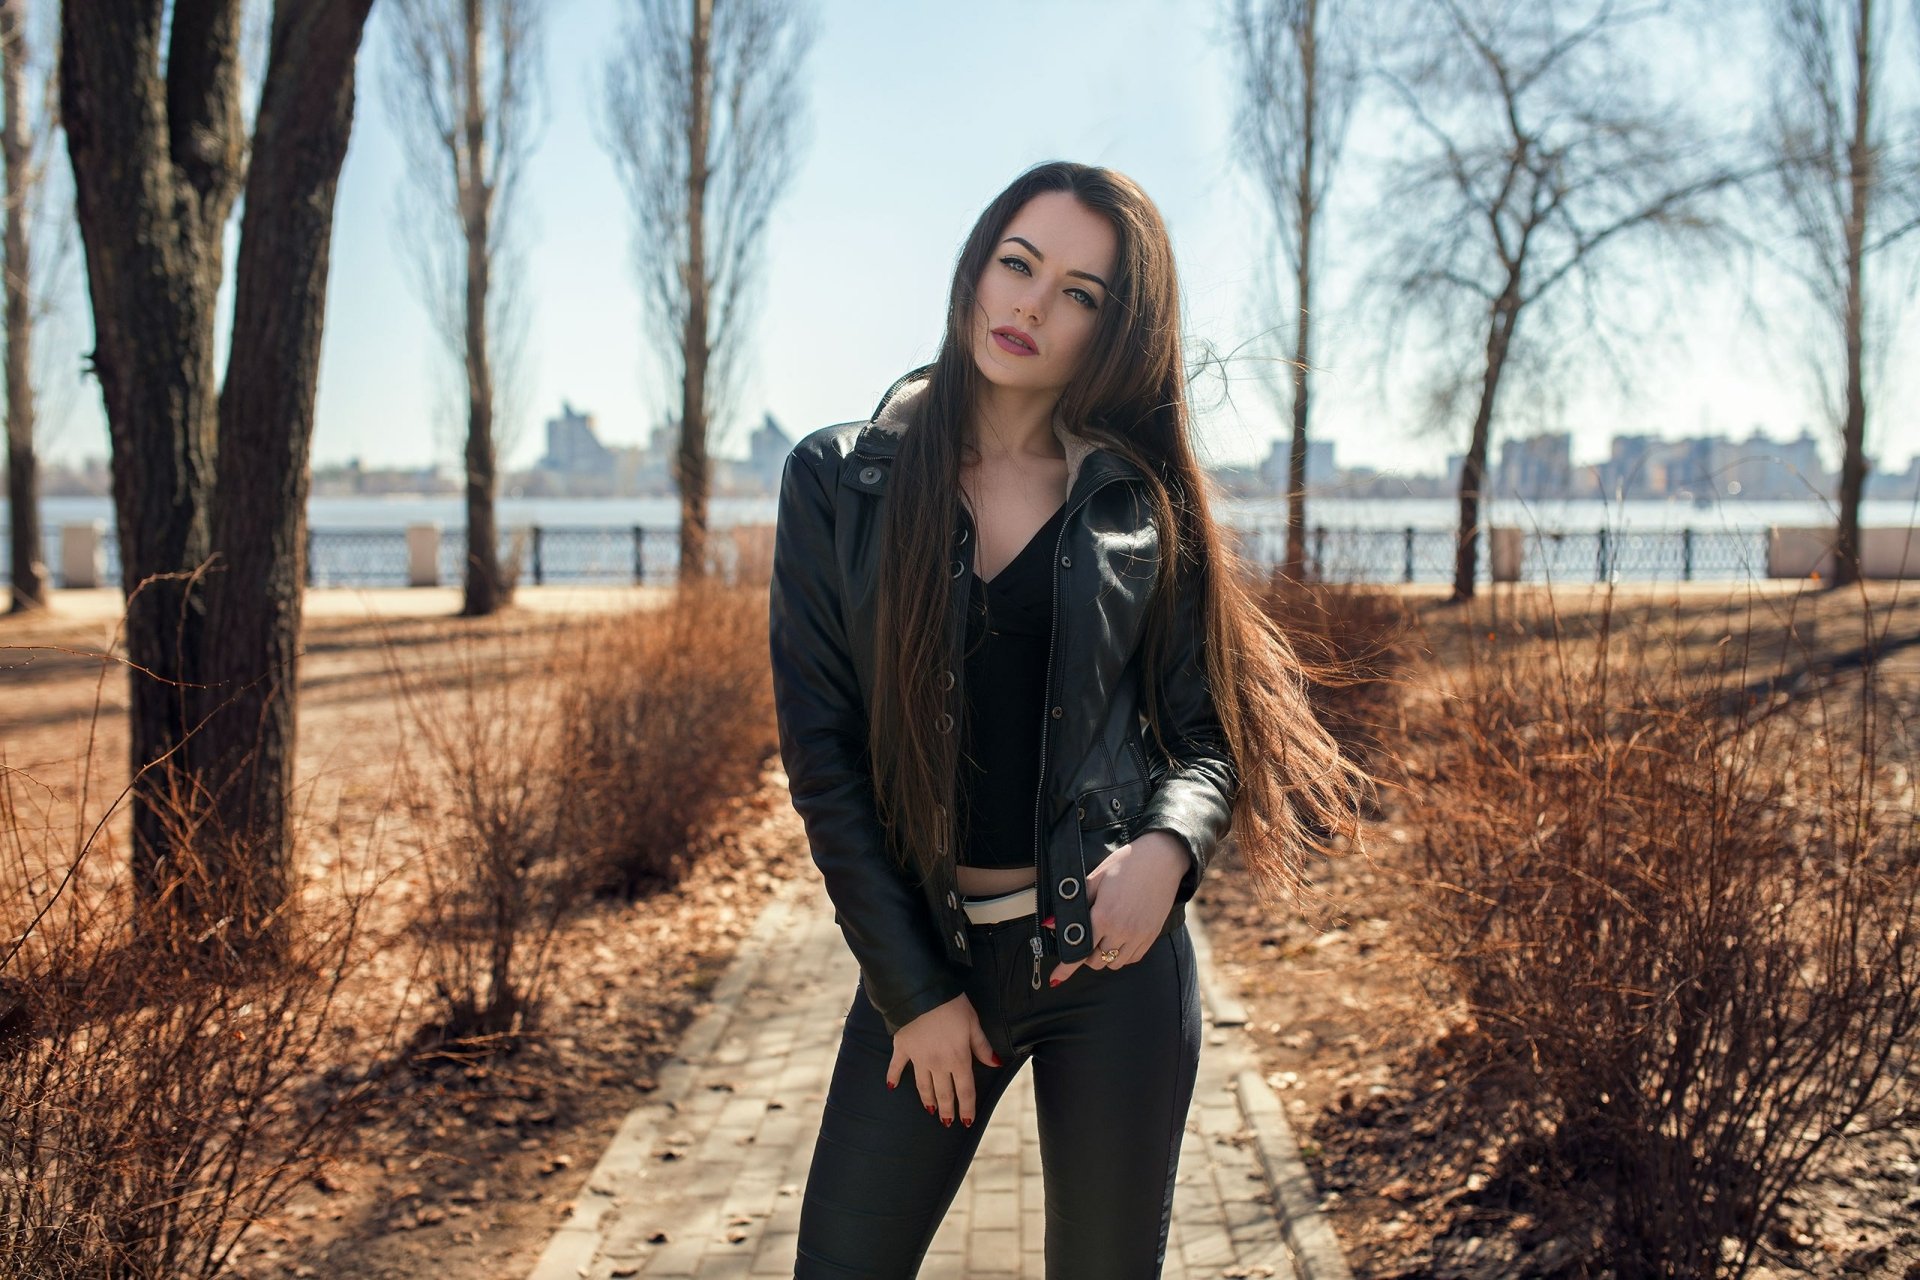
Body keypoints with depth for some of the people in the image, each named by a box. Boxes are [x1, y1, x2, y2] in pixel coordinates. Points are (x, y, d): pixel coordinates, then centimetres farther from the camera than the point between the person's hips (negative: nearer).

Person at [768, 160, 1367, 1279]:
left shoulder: (1144, 505, 2)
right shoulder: (838, 481, 0)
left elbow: (1206, 730, 5)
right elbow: (821, 748, -2)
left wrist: (1168, 847, -18)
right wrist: (912, 988, -5)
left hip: (1115, 951, 0)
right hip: (925, 953, 0)